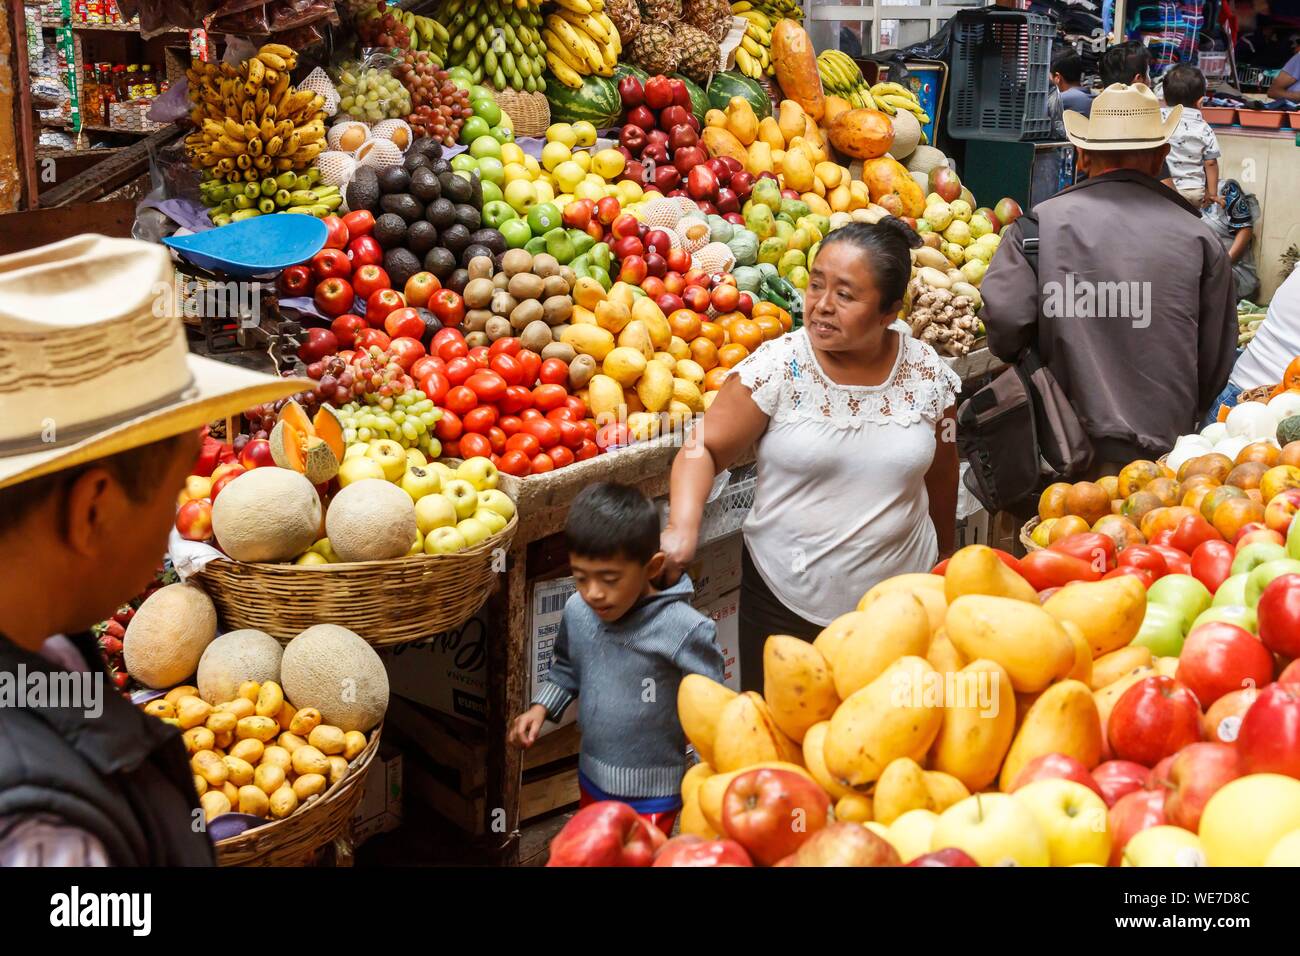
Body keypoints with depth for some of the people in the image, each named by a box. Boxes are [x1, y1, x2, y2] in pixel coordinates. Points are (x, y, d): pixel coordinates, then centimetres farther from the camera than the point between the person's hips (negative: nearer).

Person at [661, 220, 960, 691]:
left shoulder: (928, 375, -5)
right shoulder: (776, 367, -12)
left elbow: (940, 475, 9)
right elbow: (704, 449, -10)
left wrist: (945, 555, 21)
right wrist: (682, 529, -27)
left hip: (898, 602, 2)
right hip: (784, 600, -1)